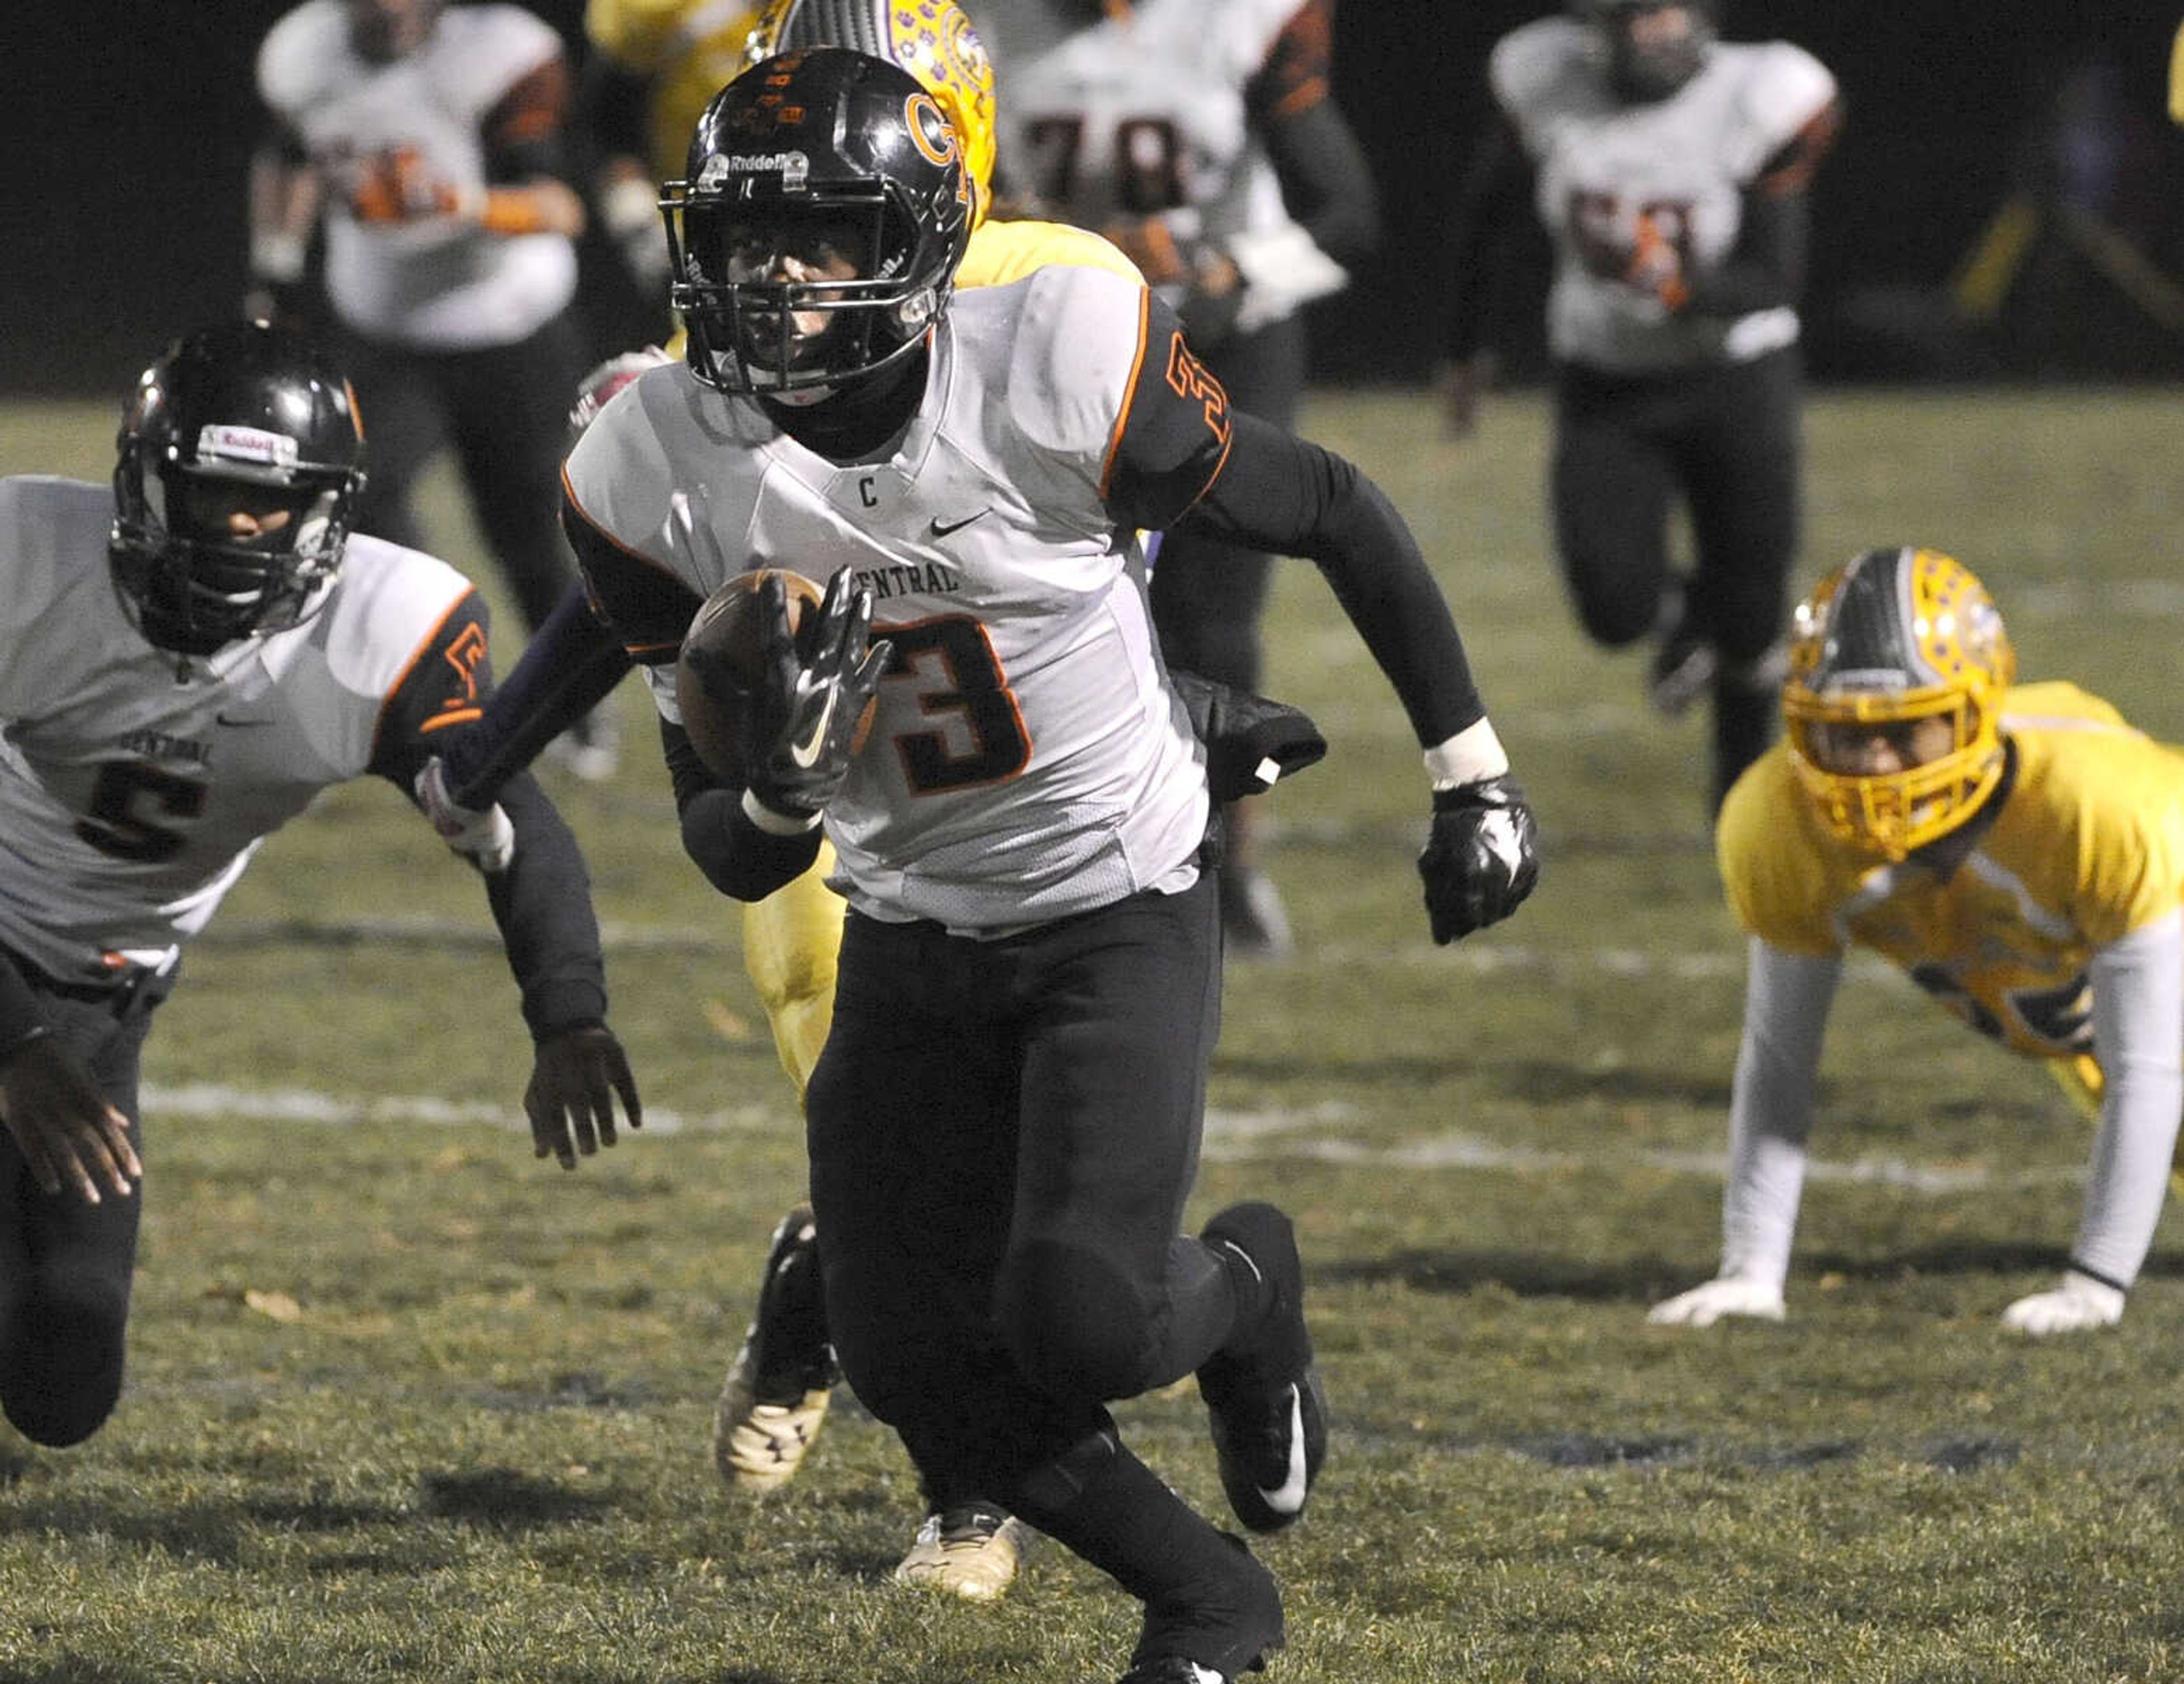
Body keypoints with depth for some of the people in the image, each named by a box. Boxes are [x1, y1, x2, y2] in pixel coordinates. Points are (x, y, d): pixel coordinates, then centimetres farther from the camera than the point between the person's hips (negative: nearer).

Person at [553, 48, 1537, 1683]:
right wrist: (776, 786, -30)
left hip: (1122, 914, -4)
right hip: (913, 933, 4)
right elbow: (736, 861, -5)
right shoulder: (664, 475, -12)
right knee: (914, 1365, 2)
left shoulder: (1052, 373, -23)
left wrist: (1474, 780, 0)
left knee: (1077, 1319, -20)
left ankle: (1243, 1292, 17)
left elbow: (1336, 517, -6)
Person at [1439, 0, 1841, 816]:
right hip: (1605, 382, 1)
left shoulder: (1760, 99, -18)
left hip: (1734, 374, -1)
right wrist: (1466, 343, 15)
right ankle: (1688, 615, 29)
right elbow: (1486, 211, 6)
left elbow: (1775, 280, -16)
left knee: (1749, 615, 3)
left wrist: (1686, 289, -36)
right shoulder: (1546, 83, -12)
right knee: (1615, 611, -10)